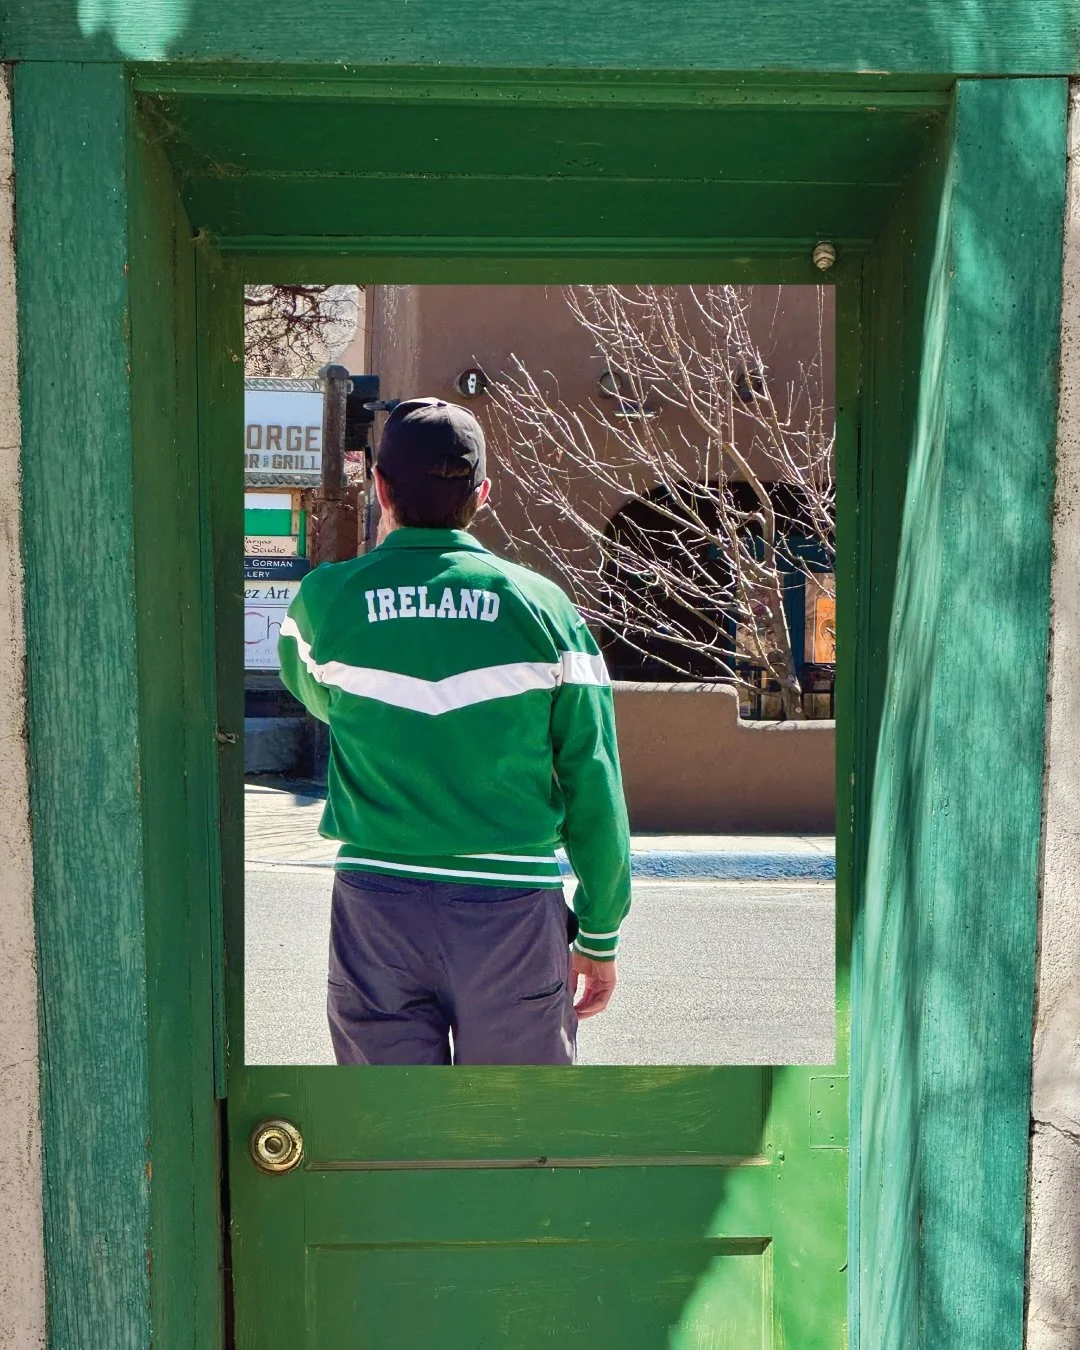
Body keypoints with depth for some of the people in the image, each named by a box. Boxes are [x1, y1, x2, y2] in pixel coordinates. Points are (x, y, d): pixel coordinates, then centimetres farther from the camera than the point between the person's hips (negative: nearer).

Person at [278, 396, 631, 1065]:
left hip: (376, 908, 1)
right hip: (513, 910, -1)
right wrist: (600, 934, 8)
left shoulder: (327, 597, -2)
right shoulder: (543, 606, -3)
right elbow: (594, 787, -2)